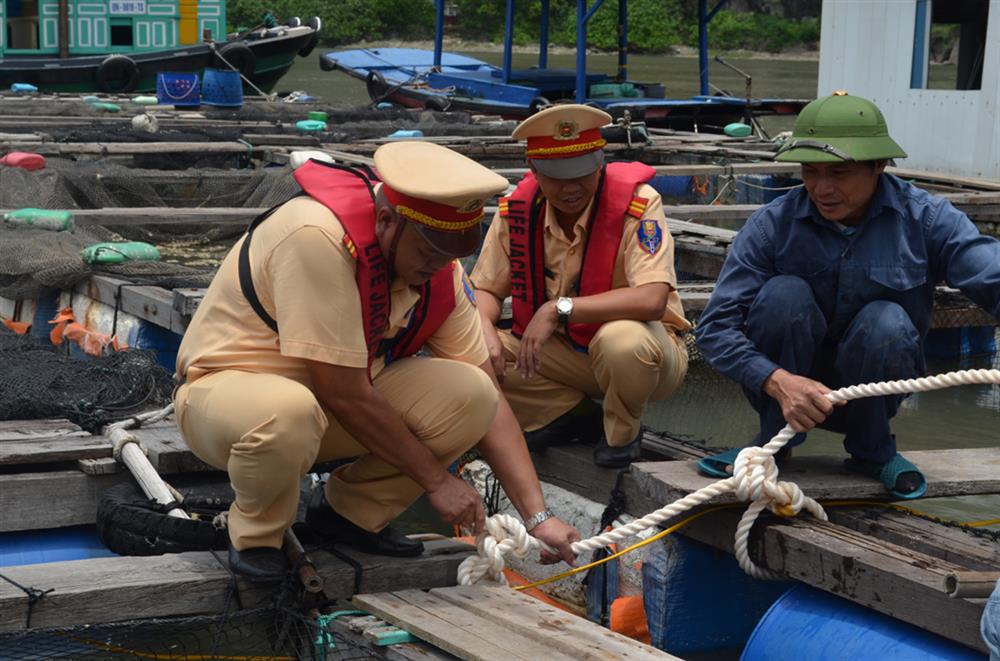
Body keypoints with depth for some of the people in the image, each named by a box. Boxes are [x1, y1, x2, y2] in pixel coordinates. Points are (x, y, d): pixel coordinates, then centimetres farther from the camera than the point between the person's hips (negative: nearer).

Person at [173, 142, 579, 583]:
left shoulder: (438, 265, -8)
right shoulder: (317, 235, -30)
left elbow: (487, 401, -5)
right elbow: (345, 395, -28)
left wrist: (537, 516, -13)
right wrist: (435, 479, -18)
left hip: (336, 403, 6)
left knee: (468, 393, -17)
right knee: (286, 413, -42)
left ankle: (349, 513, 3)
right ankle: (256, 533, -9)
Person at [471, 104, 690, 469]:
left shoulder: (637, 202, -23)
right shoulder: (517, 209, -8)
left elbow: (652, 299, -34)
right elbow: (486, 289, 2)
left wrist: (558, 309, -34)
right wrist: (484, 330, -22)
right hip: (566, 353, 4)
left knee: (623, 340, -40)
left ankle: (622, 433, -5)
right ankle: (570, 417, 2)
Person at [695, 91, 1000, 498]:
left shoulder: (925, 218, -12)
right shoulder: (772, 225, -14)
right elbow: (716, 327, -19)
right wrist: (778, 381, -37)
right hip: (783, 385, 0)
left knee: (887, 322, -29)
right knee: (784, 293, -27)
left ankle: (872, 451, -4)